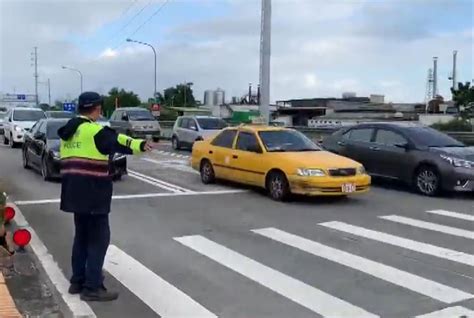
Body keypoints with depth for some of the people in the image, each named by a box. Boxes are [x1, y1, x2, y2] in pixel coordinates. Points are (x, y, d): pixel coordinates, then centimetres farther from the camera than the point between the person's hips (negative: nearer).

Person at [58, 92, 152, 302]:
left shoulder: (69, 131, 13)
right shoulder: (95, 130, -14)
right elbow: (117, 142, -12)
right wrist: (140, 144, -5)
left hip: (75, 191, 9)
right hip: (92, 193, -9)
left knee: (82, 235, 18)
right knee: (98, 238, -2)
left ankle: (77, 282, 25)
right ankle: (92, 288, 1)